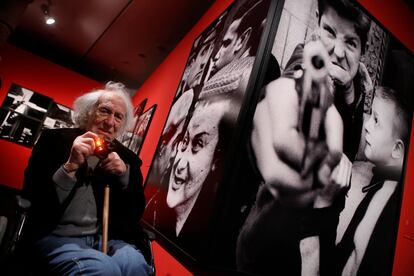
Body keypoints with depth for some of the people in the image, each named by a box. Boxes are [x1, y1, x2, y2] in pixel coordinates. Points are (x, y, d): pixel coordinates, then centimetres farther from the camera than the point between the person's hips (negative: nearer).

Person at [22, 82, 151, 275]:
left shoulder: (127, 158, 9)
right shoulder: (54, 140, 3)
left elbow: (136, 212, 9)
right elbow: (31, 199, -5)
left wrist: (124, 175, -7)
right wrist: (70, 165, -18)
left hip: (107, 237, 3)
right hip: (57, 236, -3)